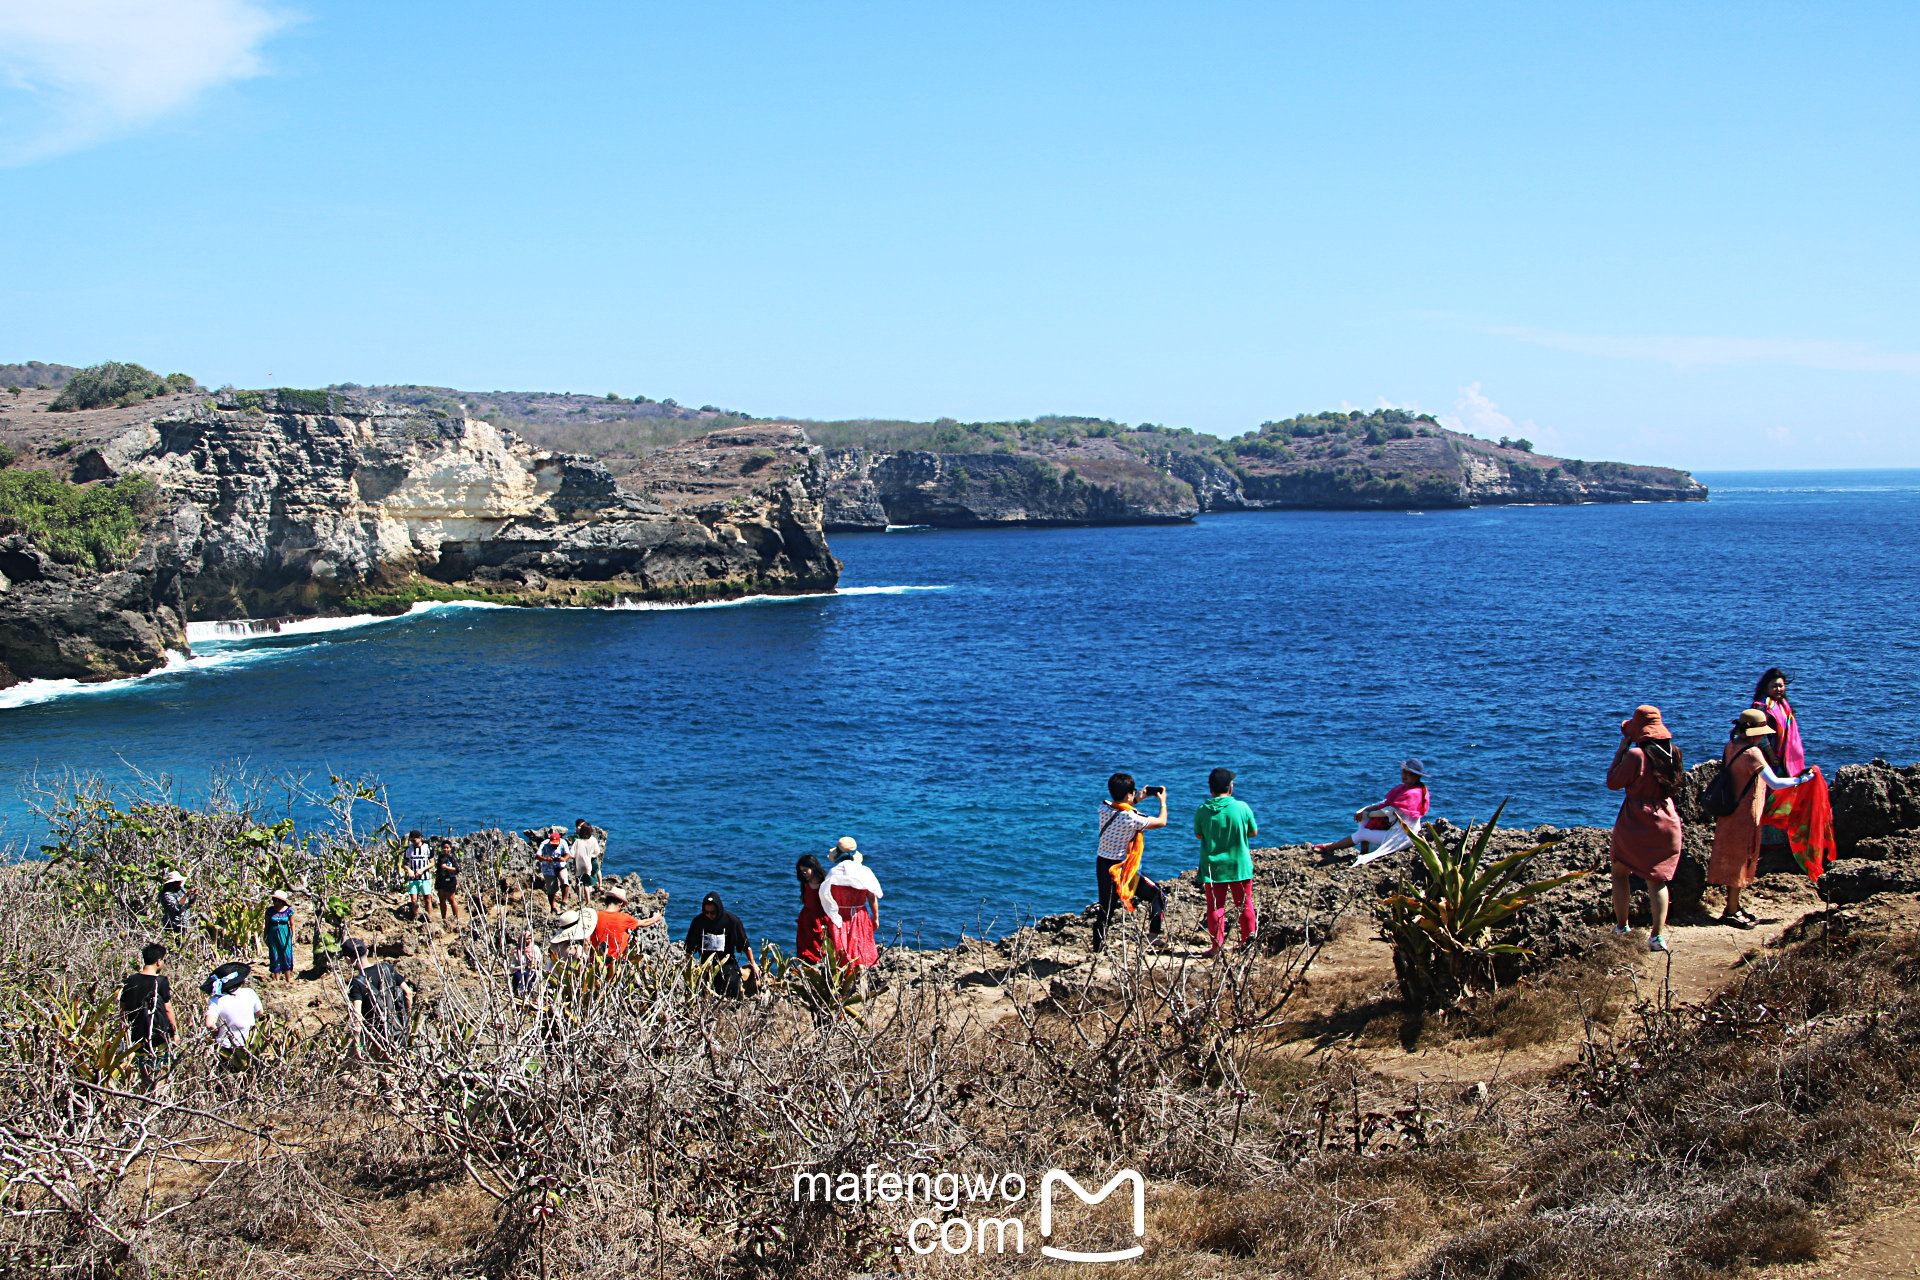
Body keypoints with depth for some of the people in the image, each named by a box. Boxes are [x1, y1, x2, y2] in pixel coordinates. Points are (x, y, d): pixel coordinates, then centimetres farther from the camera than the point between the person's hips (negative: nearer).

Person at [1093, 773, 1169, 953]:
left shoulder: (1104, 808, -3)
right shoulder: (1131, 818, -22)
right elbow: (1161, 822, -7)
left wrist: (1137, 800, 23)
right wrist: (1163, 802, 10)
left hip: (1102, 864, 7)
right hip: (1120, 870, -7)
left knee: (1105, 908, 16)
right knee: (1157, 896, 10)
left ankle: (1098, 949, 19)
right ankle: (1154, 936, 13)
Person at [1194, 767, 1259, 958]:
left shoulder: (1202, 811, -8)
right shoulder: (1242, 808, -11)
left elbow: (1199, 835, 7)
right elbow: (1254, 832, 3)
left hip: (1213, 867, 0)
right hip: (1240, 866, 0)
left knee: (1215, 907, 7)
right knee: (1244, 904, 17)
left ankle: (1217, 946, 8)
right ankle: (1248, 938, 26)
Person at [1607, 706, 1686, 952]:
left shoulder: (1636, 755, -17)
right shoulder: (1673, 753, 1)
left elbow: (1613, 783, -7)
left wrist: (1620, 751, -2)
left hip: (1636, 824, -5)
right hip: (1667, 823, 5)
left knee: (1620, 873, 12)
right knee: (1657, 880, 10)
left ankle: (1622, 929, 10)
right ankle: (1658, 936, 3)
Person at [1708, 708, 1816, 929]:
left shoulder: (1730, 747, 6)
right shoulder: (1752, 753, -20)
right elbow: (1774, 783, -24)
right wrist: (1800, 780, -13)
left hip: (1730, 812, 9)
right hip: (1745, 814, -8)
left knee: (1733, 860, 16)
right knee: (1739, 860, 0)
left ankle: (1733, 907, 26)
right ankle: (1732, 912, 6)